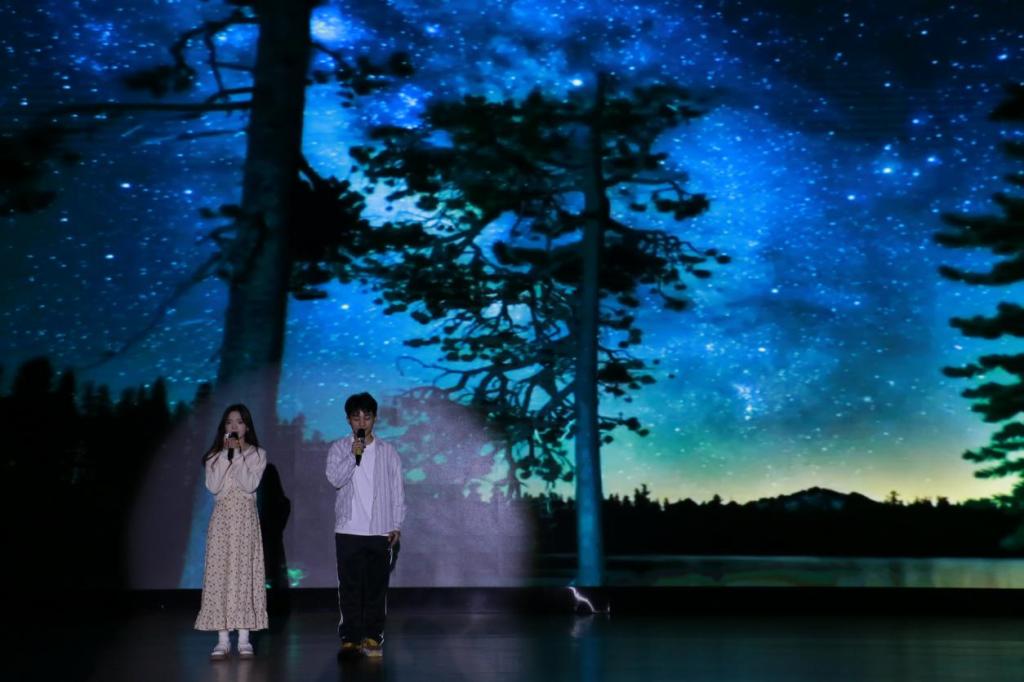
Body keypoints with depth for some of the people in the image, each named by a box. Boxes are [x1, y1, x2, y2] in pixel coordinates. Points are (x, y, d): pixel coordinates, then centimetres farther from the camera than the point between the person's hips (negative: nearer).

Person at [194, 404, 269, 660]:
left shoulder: (257, 454, 4)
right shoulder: (215, 455, 8)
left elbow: (250, 485, -11)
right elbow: (213, 486, -8)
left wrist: (238, 455, -13)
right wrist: (226, 454, -11)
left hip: (245, 518, -1)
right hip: (222, 518, 1)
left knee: (244, 573, -3)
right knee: (220, 573, -4)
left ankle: (244, 638, 2)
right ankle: (223, 639, 0)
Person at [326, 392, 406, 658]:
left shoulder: (388, 451, 5)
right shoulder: (338, 448, 3)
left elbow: (397, 490, 6)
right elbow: (335, 479, -11)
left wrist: (396, 526, 2)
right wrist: (354, 454, -20)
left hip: (380, 531, 1)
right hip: (348, 530, -1)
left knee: (377, 587, 2)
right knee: (350, 587, -1)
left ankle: (373, 638, 10)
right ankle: (350, 638, 4)